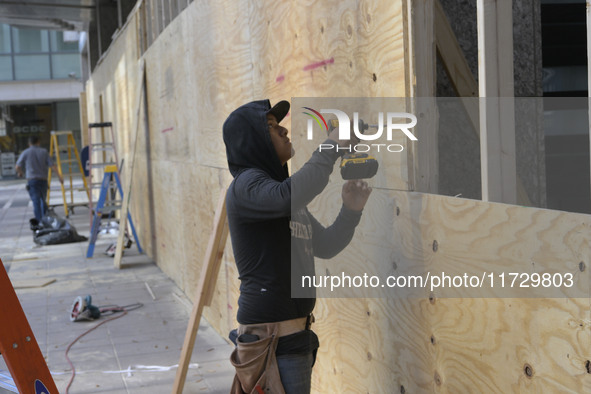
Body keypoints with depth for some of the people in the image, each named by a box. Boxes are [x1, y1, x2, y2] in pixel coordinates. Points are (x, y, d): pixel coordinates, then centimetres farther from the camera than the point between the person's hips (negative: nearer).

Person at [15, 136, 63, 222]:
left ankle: (39, 222, -17)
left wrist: (20, 172, 22)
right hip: (43, 179, 2)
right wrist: (60, 176, 0)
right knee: (43, 201, 19)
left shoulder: (25, 153, 3)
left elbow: (18, 166, 1)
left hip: (32, 180, -2)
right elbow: (52, 165, -1)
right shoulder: (44, 152, 7)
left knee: (36, 202, -7)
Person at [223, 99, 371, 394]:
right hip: (271, 338, -9)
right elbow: (287, 196, -33)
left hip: (294, 333, 9)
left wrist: (351, 209, 0)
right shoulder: (245, 185, -11)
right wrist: (332, 146, -23)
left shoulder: (286, 195, 18)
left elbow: (326, 246, 18)